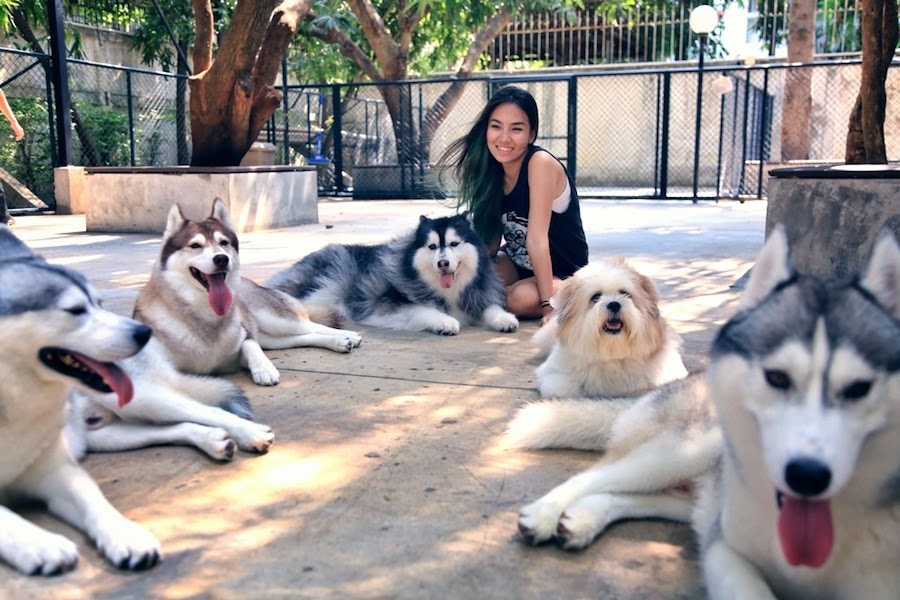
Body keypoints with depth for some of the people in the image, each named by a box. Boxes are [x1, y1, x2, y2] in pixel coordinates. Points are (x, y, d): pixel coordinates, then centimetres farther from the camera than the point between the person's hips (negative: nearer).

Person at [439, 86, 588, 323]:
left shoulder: (541, 162, -23)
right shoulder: (493, 170, -5)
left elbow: (537, 238, -28)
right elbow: (491, 244, -3)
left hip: (563, 274, -5)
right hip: (518, 266, 5)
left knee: (523, 298, -34)